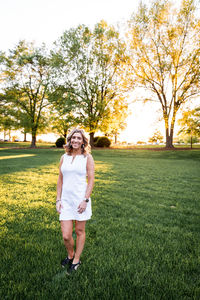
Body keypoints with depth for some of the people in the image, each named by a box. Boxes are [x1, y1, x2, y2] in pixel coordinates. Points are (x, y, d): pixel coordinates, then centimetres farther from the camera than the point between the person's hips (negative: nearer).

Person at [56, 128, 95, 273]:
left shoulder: (87, 157, -4)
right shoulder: (64, 157, 7)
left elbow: (91, 180, -7)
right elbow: (60, 180, 10)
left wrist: (85, 200, -13)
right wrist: (58, 199, 5)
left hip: (81, 199, -3)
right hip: (66, 200, 3)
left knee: (80, 231, 13)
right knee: (66, 236, 4)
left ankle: (76, 260, 36)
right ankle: (70, 255, 36)